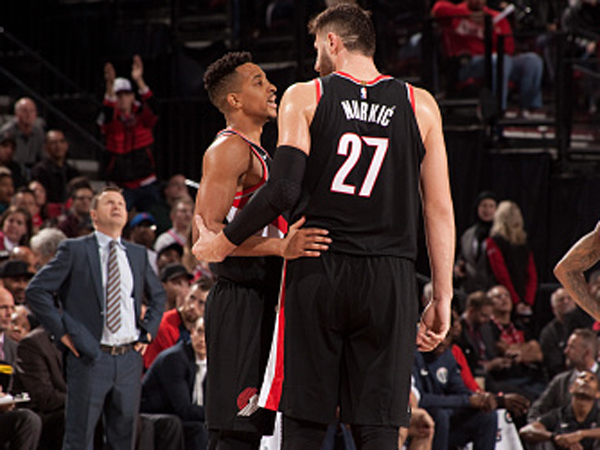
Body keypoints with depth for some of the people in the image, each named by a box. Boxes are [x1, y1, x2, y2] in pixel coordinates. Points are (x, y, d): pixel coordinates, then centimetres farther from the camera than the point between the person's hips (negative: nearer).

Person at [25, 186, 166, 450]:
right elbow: (36, 290, -3)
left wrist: (148, 332, 14)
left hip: (130, 358, 5)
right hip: (89, 358, -4)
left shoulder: (138, 254, 14)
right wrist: (61, 330, -8)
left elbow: (158, 295, 29)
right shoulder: (74, 250, 0)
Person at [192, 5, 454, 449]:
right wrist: (442, 298, 9)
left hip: (317, 273, -1)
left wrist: (222, 243, 4)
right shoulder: (420, 106, 9)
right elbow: (440, 209, 6)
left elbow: (283, 191, -8)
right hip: (388, 279, 1)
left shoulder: (305, 97, 3)